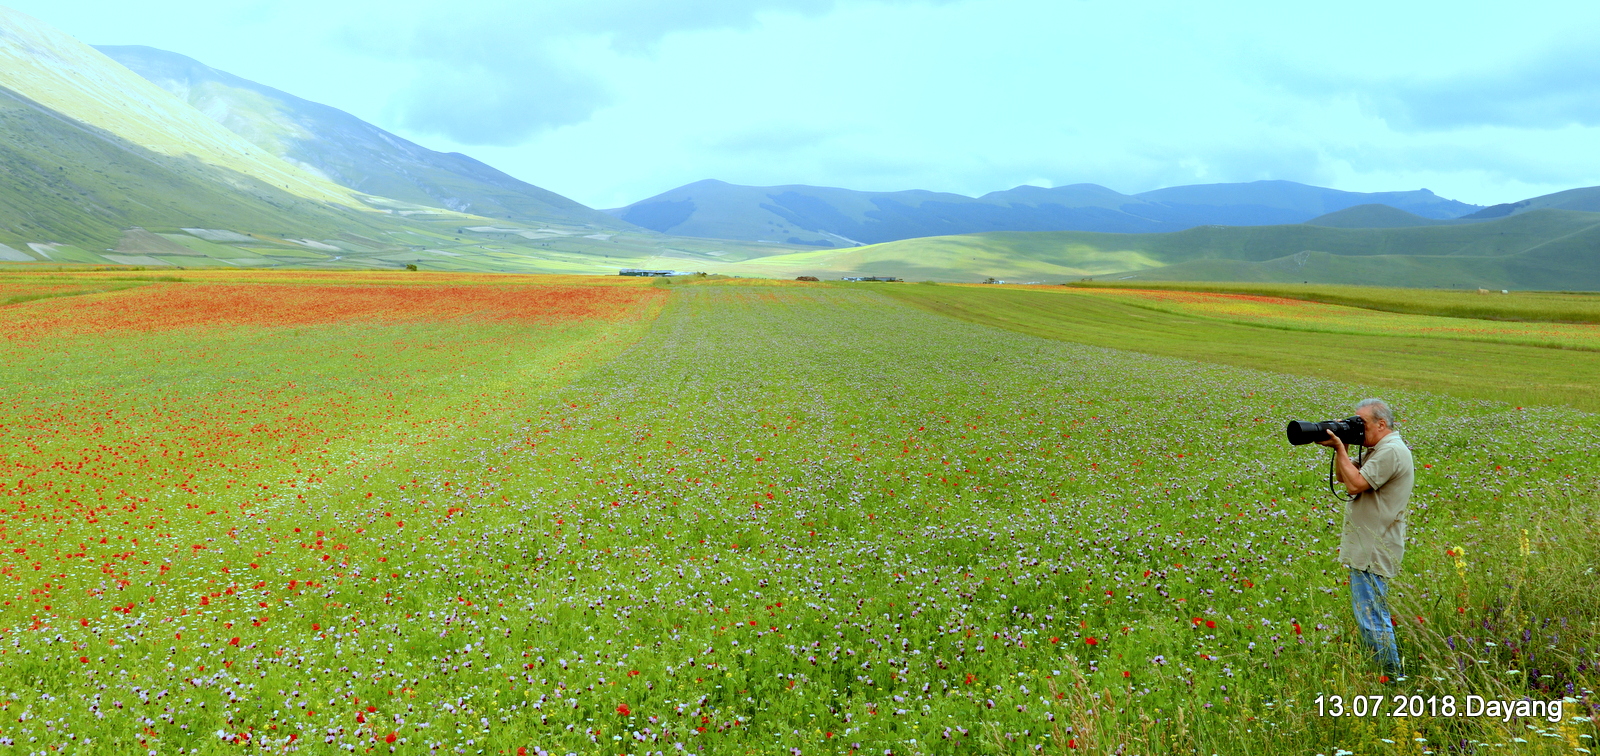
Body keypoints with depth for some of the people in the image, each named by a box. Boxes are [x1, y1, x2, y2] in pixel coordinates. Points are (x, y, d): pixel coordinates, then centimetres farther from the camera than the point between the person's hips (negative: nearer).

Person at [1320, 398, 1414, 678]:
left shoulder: (1392, 451, -16)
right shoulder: (1381, 451, 18)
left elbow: (1355, 484, -21)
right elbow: (1342, 477, 19)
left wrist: (1340, 448, -13)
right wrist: (1341, 448, 4)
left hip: (1374, 552, -11)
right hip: (1366, 548, 11)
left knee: (1372, 620, -8)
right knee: (1370, 617, 17)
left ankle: (1393, 679, -2)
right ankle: (1391, 678, 26)